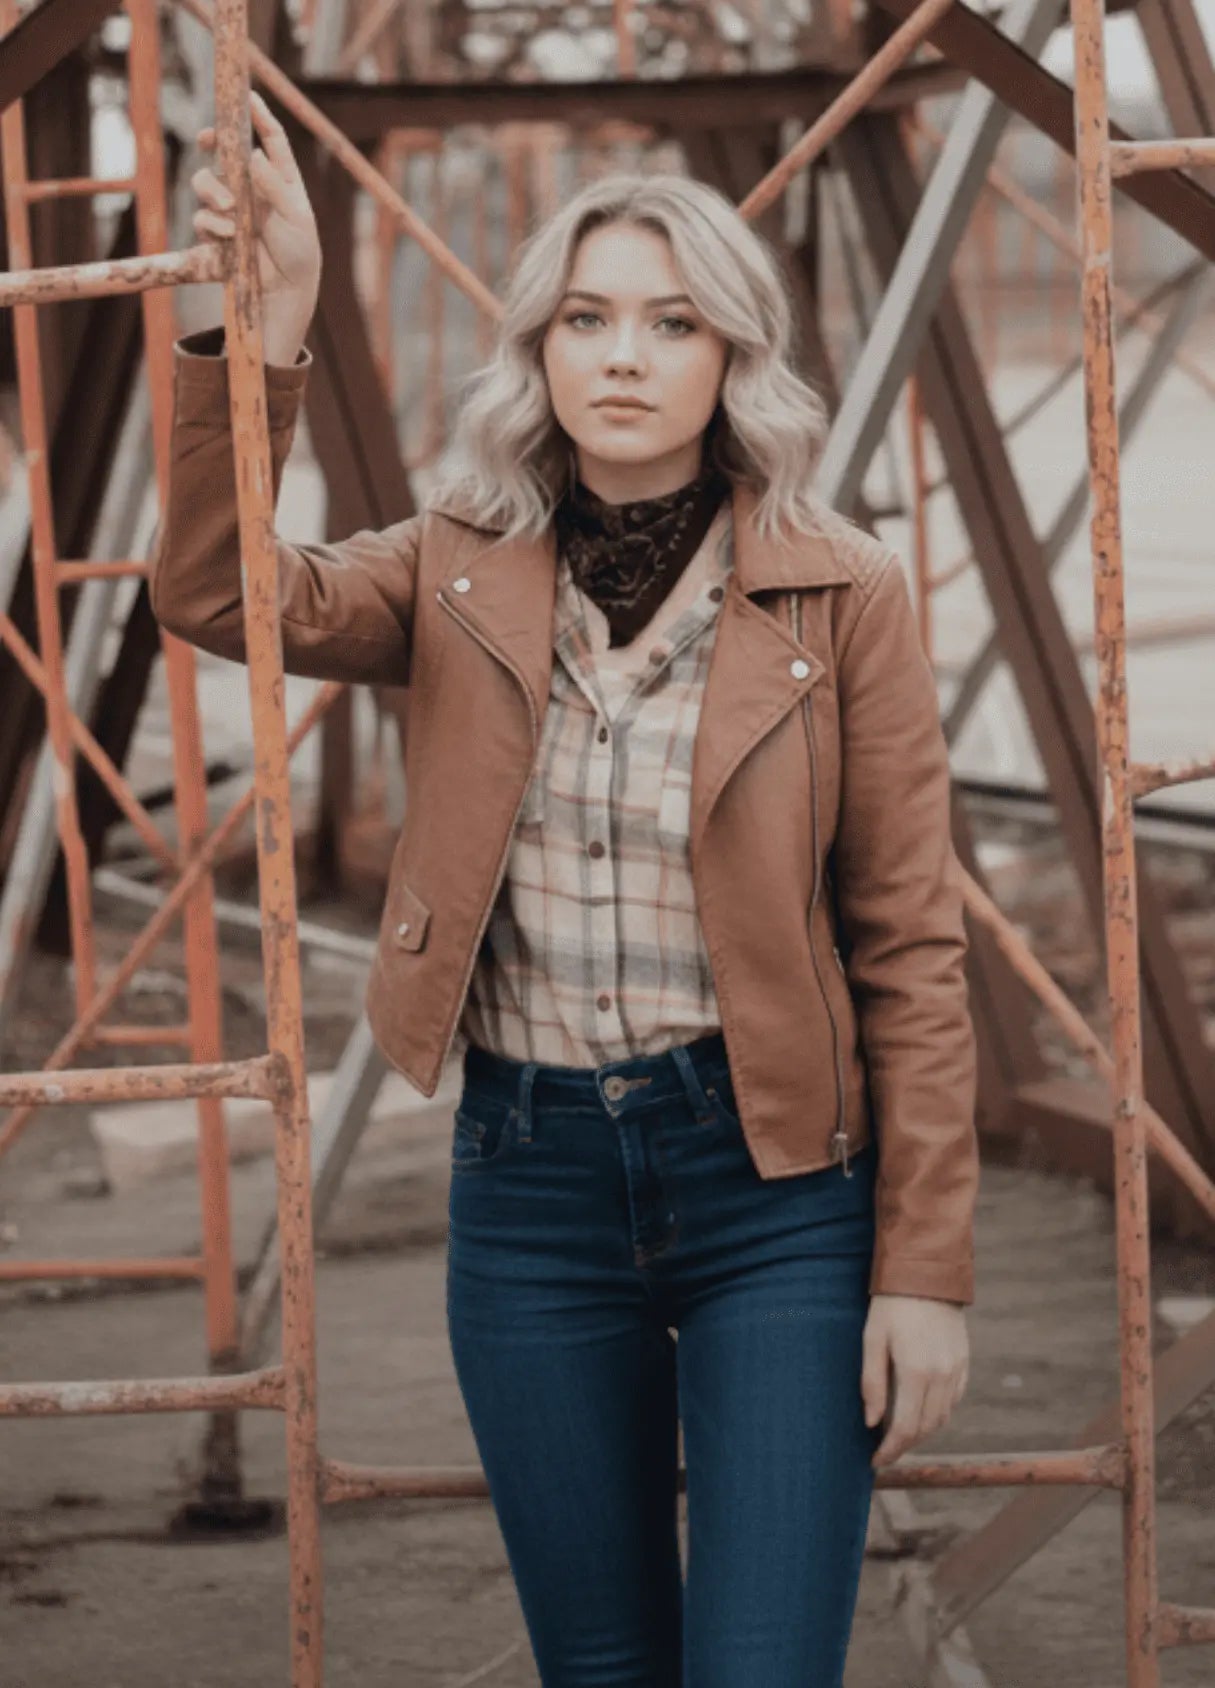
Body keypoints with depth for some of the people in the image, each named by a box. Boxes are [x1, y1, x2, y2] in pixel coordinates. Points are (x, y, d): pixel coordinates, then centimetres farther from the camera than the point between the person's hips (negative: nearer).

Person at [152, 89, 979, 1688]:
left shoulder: (840, 595, -5)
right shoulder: (460, 578, 3)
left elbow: (910, 950, -5)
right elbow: (214, 593, -13)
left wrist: (927, 1263, -8)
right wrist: (271, 324, -23)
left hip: (775, 1187, -3)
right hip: (529, 1174, 3)